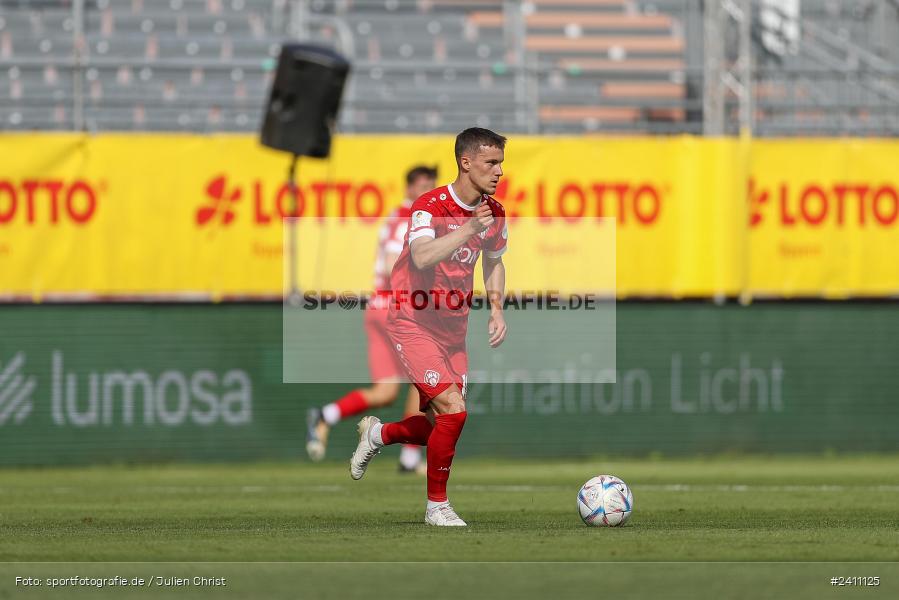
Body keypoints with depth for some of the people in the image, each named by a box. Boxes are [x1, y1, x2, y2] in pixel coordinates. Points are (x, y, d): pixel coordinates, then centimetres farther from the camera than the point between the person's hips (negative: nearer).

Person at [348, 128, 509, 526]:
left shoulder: (493, 212, 3)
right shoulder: (430, 206, -19)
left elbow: (493, 263, 21)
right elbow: (421, 257, -37)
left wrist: (496, 310, 7)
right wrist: (468, 230, -45)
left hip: (453, 327, 7)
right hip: (414, 323, -7)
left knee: (443, 426, 5)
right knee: (453, 409, -20)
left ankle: (378, 434, 35)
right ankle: (437, 506, -5)